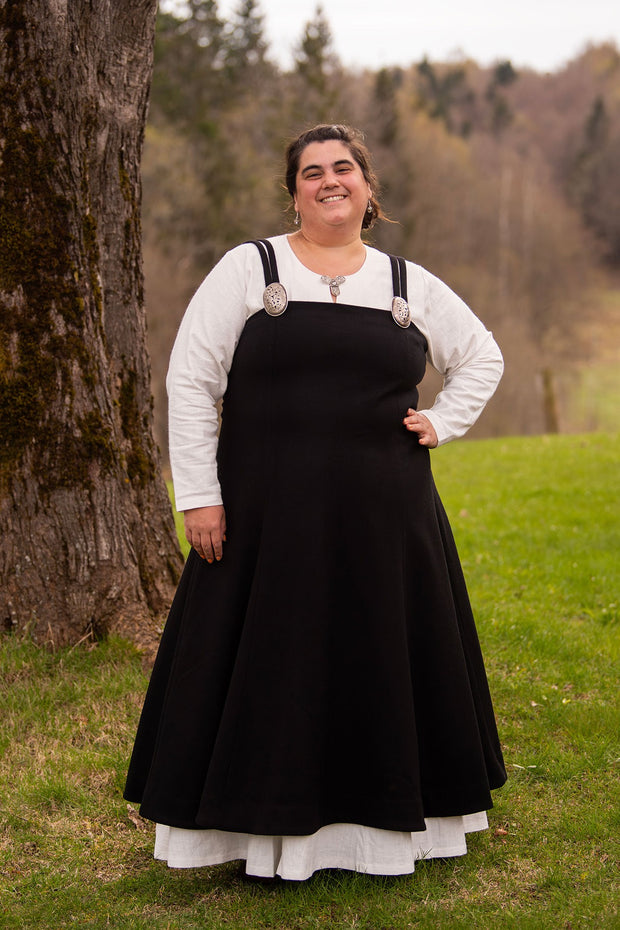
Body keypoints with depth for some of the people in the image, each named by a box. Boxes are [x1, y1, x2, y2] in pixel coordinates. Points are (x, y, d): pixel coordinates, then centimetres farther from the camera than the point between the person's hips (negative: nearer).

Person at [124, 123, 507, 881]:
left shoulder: (410, 285, 9)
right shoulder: (247, 269, 1)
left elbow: (482, 357, 23)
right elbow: (189, 379, -3)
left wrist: (441, 424, 7)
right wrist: (198, 494, -9)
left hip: (383, 519, 3)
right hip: (268, 517, -2)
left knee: (382, 662, 10)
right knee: (265, 667, 3)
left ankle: (386, 823, 26)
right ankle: (263, 828, 17)